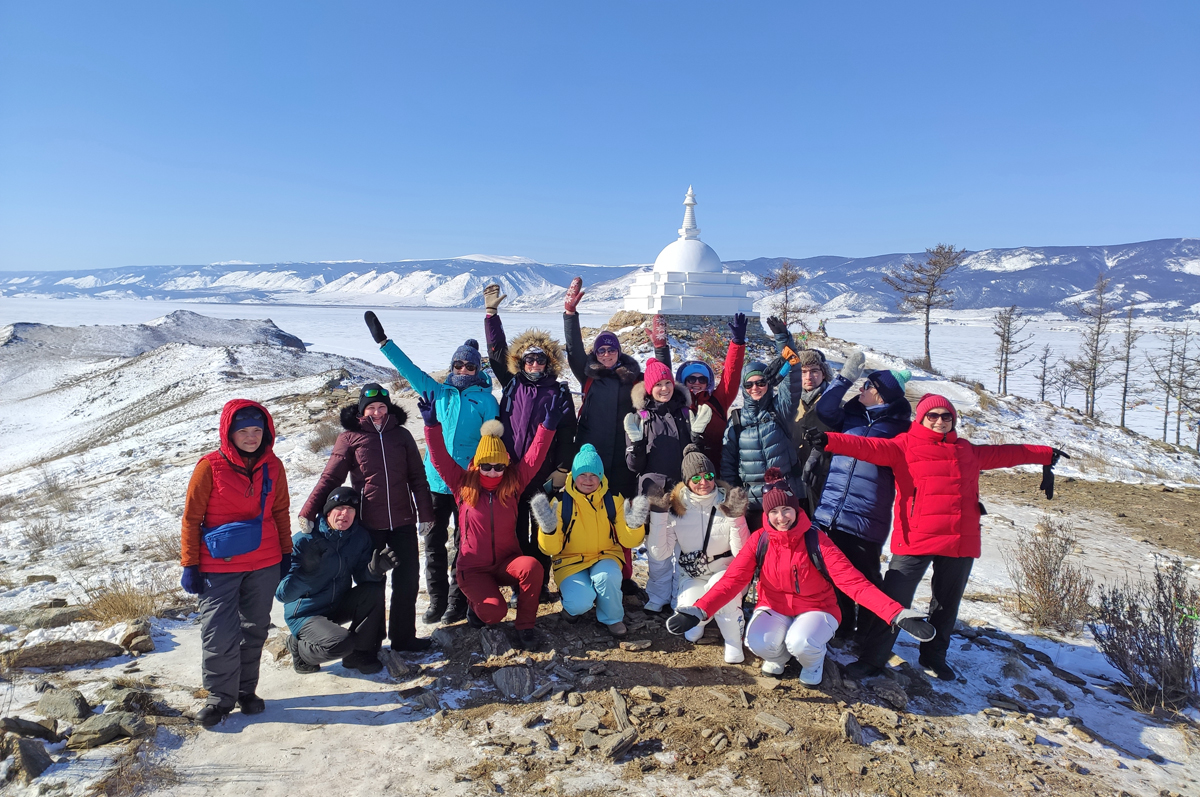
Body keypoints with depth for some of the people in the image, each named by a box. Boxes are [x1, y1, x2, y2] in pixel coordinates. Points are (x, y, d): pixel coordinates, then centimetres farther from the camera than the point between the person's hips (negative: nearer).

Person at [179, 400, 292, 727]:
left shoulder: (273, 466, 0)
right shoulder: (210, 467, -10)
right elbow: (191, 518, -5)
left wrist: (286, 553, 12)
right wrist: (190, 565, -5)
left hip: (264, 565, 4)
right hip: (219, 566, -3)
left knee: (255, 629, 14)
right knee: (219, 634, -3)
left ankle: (246, 690, 30)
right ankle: (220, 697, 17)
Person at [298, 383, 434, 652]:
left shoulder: (402, 435, 7)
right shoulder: (350, 437, 0)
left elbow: (418, 478, 10)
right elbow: (330, 478, -5)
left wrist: (426, 514, 7)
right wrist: (308, 512, -16)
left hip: (403, 522, 3)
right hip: (367, 525, -2)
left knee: (408, 579, 8)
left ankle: (404, 636, 24)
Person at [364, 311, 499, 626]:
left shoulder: (485, 399, 1)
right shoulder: (438, 392, 9)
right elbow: (410, 370, 10)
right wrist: (383, 341, 8)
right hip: (435, 481, 3)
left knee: (465, 543, 5)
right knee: (433, 541, 7)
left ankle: (457, 600, 16)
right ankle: (437, 597, 20)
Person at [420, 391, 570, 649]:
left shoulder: (513, 485, -1)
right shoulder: (464, 486, -4)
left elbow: (533, 458, -6)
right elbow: (440, 460, -12)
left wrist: (548, 426, -17)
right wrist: (432, 424, -23)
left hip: (506, 561, 2)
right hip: (473, 568, -1)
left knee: (532, 566, -31)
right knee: (494, 612, -24)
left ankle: (525, 625, -10)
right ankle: (476, 600, 15)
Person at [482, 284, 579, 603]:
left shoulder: (559, 392, 3)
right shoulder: (511, 384, 8)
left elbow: (566, 434, -1)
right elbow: (497, 350, 9)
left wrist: (561, 469, -7)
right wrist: (491, 312, 5)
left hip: (544, 474, -2)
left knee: (541, 531, 7)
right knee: (516, 530, 9)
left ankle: (541, 583, 17)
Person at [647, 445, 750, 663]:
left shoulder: (726, 503, -11)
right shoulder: (675, 507, -9)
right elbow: (659, 553, -15)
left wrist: (737, 520, -29)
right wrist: (658, 514, -22)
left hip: (724, 572, -1)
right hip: (691, 576, 1)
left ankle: (734, 641, -10)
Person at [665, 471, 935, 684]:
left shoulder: (816, 540, -16)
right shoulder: (759, 540, -10)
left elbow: (853, 581, -22)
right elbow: (732, 579, -17)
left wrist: (897, 614, -35)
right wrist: (700, 611, -33)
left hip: (815, 609, -1)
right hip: (774, 608, 2)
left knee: (800, 642, -33)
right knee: (758, 643, -29)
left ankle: (813, 660, 6)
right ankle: (779, 656, 10)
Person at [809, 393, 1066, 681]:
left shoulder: (968, 451, 18)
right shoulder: (904, 446, 1)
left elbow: (1005, 453, 32)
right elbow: (870, 447, -13)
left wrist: (1045, 454, 39)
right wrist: (830, 440, -28)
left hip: (960, 542, 5)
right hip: (915, 539, -5)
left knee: (947, 604, 18)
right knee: (895, 600, -7)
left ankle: (934, 657, 37)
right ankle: (872, 659, 6)